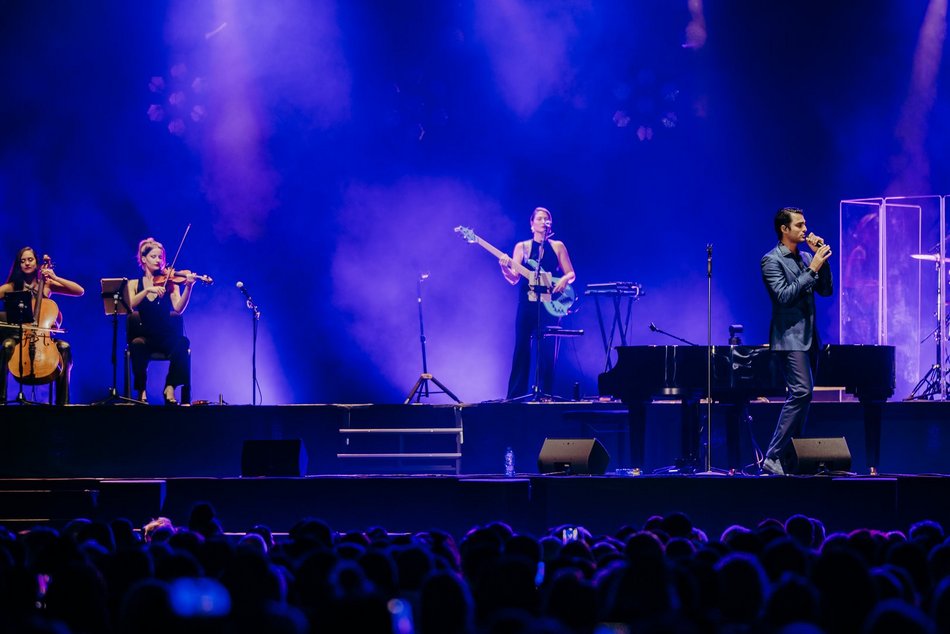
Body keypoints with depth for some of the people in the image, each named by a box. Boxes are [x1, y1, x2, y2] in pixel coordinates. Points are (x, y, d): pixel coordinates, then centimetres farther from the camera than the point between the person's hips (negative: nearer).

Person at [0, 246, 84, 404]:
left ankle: (62, 401, -23)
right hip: (19, 335, -1)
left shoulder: (47, 284, 10)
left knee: (64, 347, -29)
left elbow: (80, 291, 4)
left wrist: (55, 278, -4)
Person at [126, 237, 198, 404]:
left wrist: (188, 287, -24)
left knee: (182, 342, -33)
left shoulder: (169, 282, 7)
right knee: (137, 344, -36)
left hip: (167, 336, 0)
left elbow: (178, 308, -10)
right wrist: (148, 289, -25)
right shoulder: (134, 284, 9)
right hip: (144, 336, 0)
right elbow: (129, 305, -12)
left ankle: (170, 388, -23)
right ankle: (141, 390, -21)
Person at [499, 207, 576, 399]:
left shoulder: (557, 246, 10)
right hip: (527, 303, 0)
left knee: (547, 351, -3)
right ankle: (515, 396, -2)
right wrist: (505, 268, -19)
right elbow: (514, 279, 2)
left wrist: (564, 280, -14)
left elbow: (571, 274, 9)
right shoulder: (522, 247, 10)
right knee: (521, 349, -3)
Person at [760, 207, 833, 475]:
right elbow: (784, 296, -19)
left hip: (809, 336, 8)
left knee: (802, 395, 7)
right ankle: (773, 457, -18)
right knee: (801, 392, -19)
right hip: (790, 337, -8)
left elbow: (826, 290, 10)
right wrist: (812, 269, -19)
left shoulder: (806, 258, 15)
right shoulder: (772, 260, -8)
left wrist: (822, 259, -2)